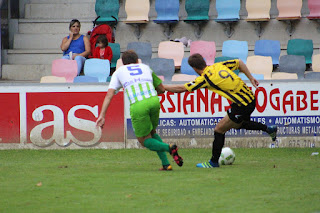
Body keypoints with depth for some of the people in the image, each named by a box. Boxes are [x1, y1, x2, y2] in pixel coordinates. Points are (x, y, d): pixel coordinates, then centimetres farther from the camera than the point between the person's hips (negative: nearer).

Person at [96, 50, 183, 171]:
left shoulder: (119, 72, 23)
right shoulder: (146, 68, 29)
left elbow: (109, 95, 11)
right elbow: (161, 89, 34)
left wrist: (102, 115, 7)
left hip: (138, 106, -3)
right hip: (153, 101, 3)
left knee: (144, 141, 12)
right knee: (152, 133, 26)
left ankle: (169, 148, -14)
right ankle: (166, 164, 14)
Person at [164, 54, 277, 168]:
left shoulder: (205, 78, -16)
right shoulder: (218, 66, 6)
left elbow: (182, 88, -12)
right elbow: (239, 63, 14)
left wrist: (163, 87, -2)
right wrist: (250, 78, 16)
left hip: (243, 106, -9)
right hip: (249, 98, 9)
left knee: (219, 130, 2)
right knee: (238, 124, 34)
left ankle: (214, 162, 10)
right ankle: (269, 129, 36)